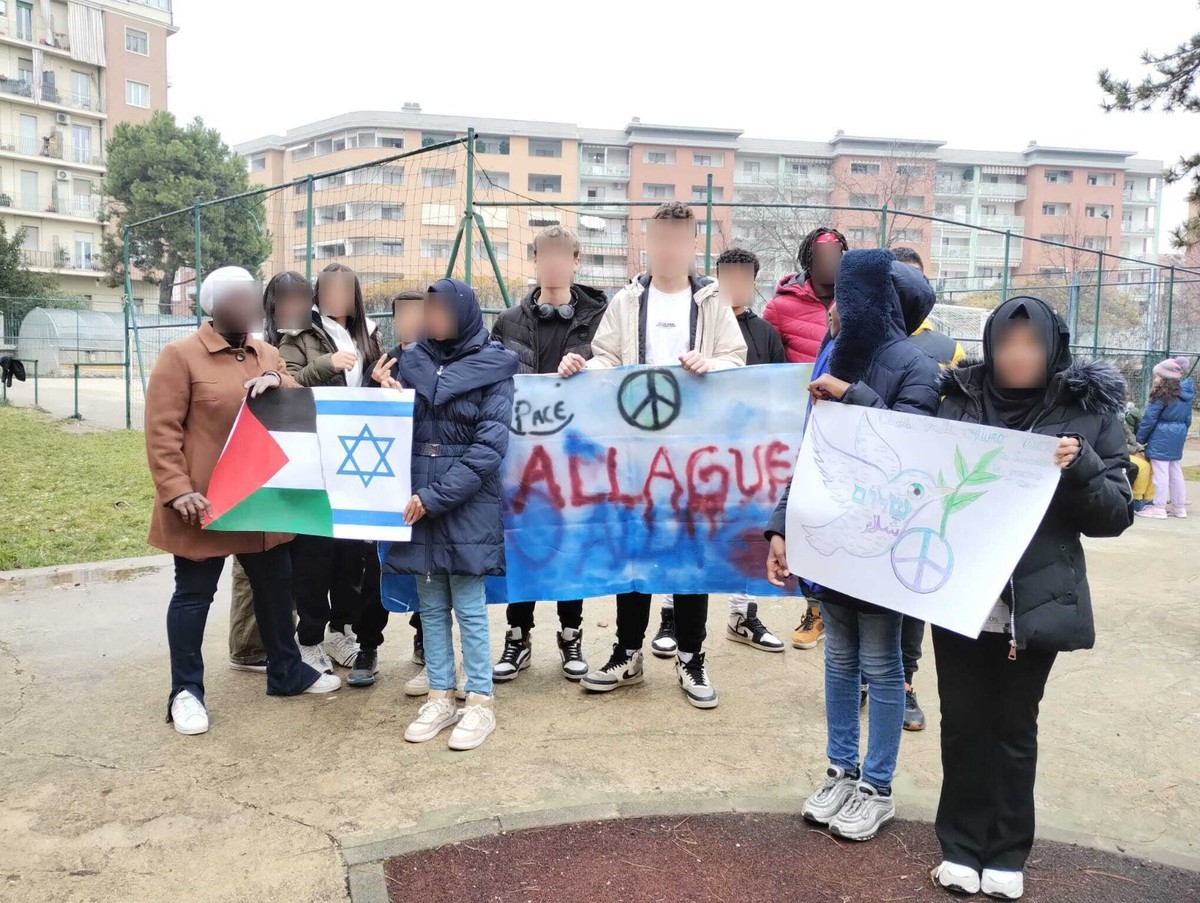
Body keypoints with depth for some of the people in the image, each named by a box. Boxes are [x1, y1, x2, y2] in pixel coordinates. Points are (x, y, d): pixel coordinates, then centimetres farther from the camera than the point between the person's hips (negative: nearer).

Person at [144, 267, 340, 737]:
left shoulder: (267, 355, 10)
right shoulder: (180, 355, -8)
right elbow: (162, 431, -12)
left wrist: (278, 382, -13)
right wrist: (177, 490, -19)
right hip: (205, 503, -6)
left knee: (275, 586, 15)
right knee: (193, 594, 6)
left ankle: (286, 672, 32)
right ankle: (186, 691, 19)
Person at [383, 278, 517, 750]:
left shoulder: (492, 369, -5)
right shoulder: (412, 362, 8)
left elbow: (488, 449, -12)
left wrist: (434, 496, -16)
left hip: (467, 506, -4)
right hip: (418, 504, 5)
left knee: (469, 608, 1)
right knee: (431, 607, 11)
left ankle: (480, 703, 15)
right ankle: (440, 699, 24)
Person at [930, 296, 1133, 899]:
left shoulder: (1089, 412, -3)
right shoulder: (960, 401, -1)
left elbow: (1116, 515, -3)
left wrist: (1080, 467, -20)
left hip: (1039, 601, -1)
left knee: (1014, 725, 12)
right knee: (962, 722, 9)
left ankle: (1006, 854, 27)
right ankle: (962, 846, 25)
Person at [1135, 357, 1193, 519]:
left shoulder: (1162, 396, -14)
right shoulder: (1185, 396, 10)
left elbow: (1149, 419, -11)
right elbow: (1187, 420, 16)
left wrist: (1140, 439, -2)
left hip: (1161, 439, -8)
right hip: (1177, 438, 8)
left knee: (1160, 473, -4)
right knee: (1176, 472, 13)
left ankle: (1159, 507, -1)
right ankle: (1179, 507, 19)